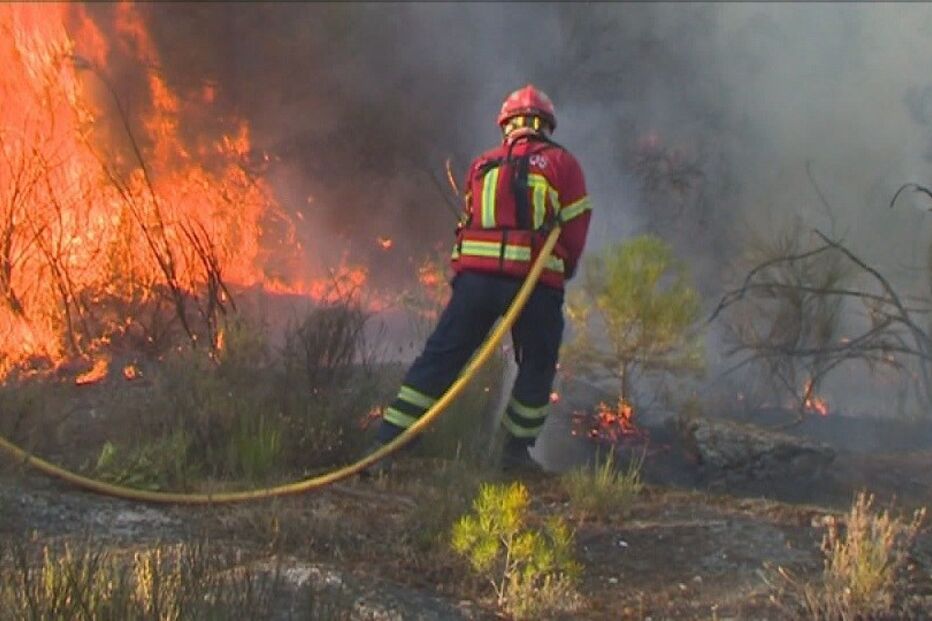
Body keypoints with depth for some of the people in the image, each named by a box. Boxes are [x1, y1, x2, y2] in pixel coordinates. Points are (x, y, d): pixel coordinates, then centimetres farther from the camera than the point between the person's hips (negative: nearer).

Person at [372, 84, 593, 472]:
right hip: (537, 284, -2)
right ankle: (517, 450, 16)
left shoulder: (481, 166, 20)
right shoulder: (562, 164, 9)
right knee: (537, 367, 15)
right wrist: (561, 274, 22)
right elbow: (575, 230, 7)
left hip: (476, 276, 3)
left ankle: (386, 443, 0)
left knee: (439, 359, 5)